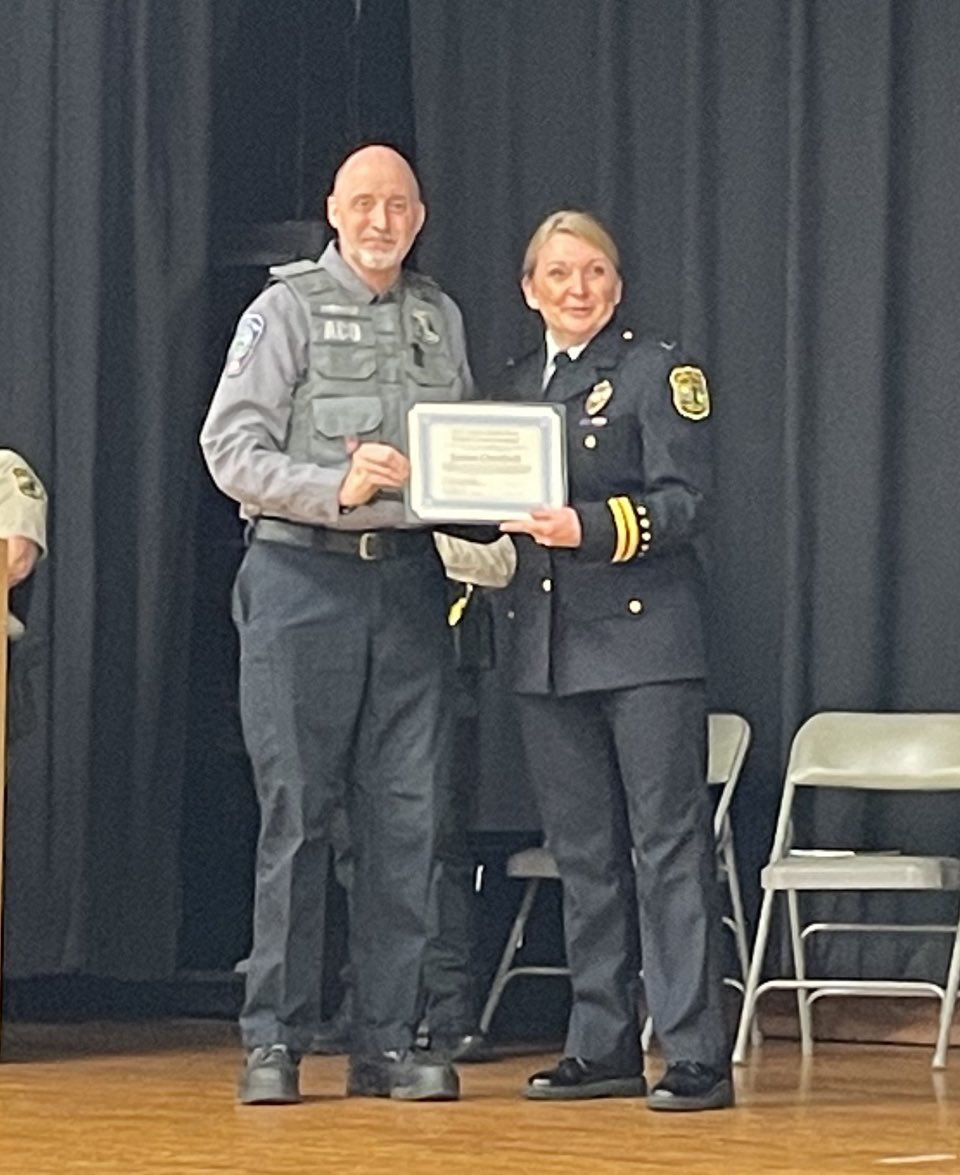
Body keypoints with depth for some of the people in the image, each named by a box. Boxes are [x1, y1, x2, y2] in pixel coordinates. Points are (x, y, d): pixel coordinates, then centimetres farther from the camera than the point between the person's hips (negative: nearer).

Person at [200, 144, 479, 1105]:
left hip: (409, 581, 4)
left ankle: (387, 1041, 8)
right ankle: (273, 1041, 3)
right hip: (303, 579, -4)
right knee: (296, 812, -3)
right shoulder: (287, 309, 1)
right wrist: (337, 487, -20)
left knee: (404, 815, 2)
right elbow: (230, 448, -7)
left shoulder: (441, 319, 15)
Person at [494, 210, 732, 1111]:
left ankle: (696, 1057, -8)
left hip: (642, 635, -6)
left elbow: (681, 504, -10)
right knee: (583, 854, 9)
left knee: (668, 846, -7)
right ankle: (602, 1050, 15)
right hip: (544, 647, 6)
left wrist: (591, 527, -23)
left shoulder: (659, 372, 0)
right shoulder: (516, 387, 18)